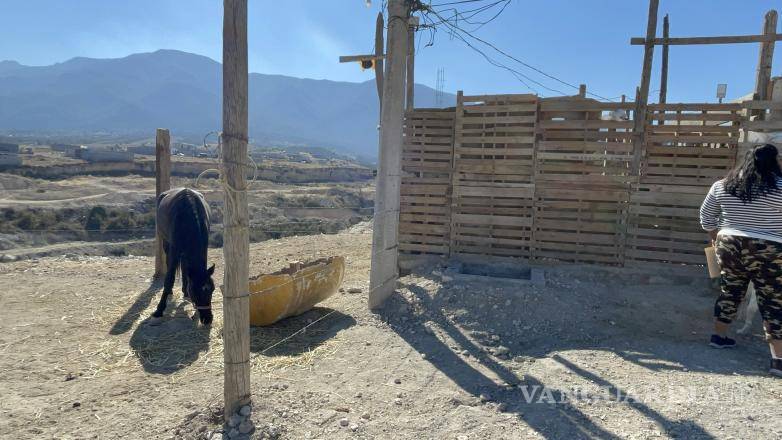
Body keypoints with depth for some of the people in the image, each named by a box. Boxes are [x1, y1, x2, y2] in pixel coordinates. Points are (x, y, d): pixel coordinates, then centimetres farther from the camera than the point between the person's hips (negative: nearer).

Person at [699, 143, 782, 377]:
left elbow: (706, 218, 13)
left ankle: (719, 336, 30)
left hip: (729, 246, 5)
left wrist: (717, 240, 23)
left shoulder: (722, 186, 4)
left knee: (729, 292, 19)